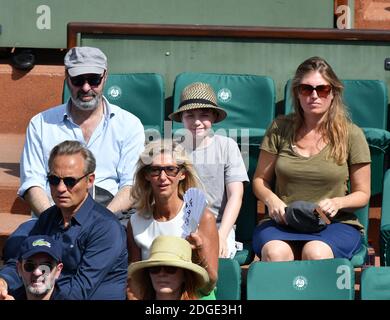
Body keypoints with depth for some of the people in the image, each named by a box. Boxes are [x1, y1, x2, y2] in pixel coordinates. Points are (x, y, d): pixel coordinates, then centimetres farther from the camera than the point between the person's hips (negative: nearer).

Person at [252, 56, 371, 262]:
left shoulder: (351, 134, 4)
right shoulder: (280, 128, 8)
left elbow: (362, 194, 9)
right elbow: (260, 179, 15)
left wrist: (337, 203, -12)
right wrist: (271, 199, -8)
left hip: (335, 224, 0)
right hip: (282, 222, 1)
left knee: (316, 252, -35)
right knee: (275, 252, -35)